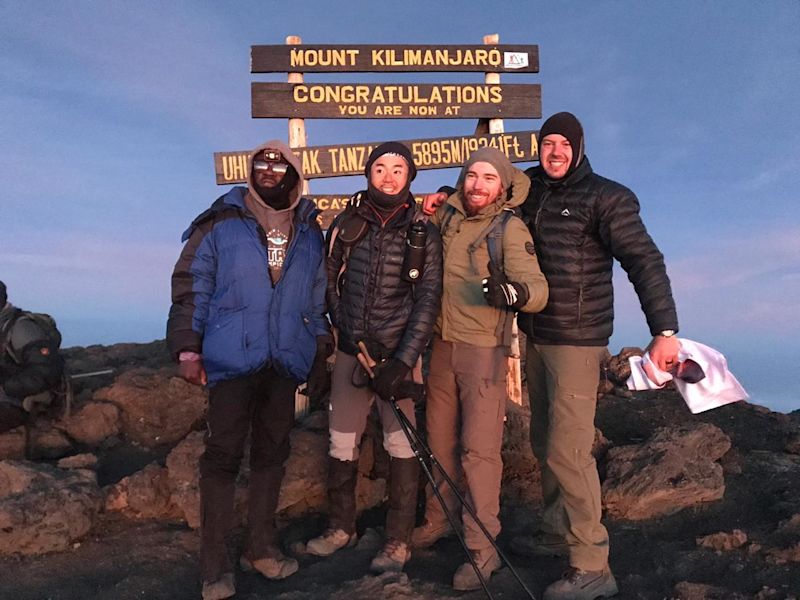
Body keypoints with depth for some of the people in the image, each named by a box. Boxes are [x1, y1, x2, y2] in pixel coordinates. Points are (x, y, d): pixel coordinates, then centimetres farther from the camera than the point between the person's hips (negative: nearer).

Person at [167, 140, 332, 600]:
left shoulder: (310, 233, 11)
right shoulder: (221, 224, 0)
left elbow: (318, 297, 17)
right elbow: (191, 285, -2)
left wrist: (321, 343, 13)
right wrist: (188, 348, -8)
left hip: (286, 362, 4)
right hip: (232, 359, -4)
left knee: (272, 453, 11)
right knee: (223, 455, -1)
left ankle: (262, 546, 25)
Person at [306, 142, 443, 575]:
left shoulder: (423, 234, -3)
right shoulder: (345, 225, 3)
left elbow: (427, 301, -8)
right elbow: (329, 284, 10)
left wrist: (402, 362, -16)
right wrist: (342, 328, 4)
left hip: (399, 355, -2)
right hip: (350, 353, 3)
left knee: (401, 446, 1)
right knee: (341, 444, 9)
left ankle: (398, 541, 16)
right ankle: (340, 526, 28)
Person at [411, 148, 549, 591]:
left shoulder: (510, 228, -10)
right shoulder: (445, 216, 5)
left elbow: (538, 290, -22)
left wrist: (514, 292, -42)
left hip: (484, 348, -5)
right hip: (442, 343, 6)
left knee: (479, 448, -5)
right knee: (440, 438, 16)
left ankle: (483, 548, 5)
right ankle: (439, 519, 34)